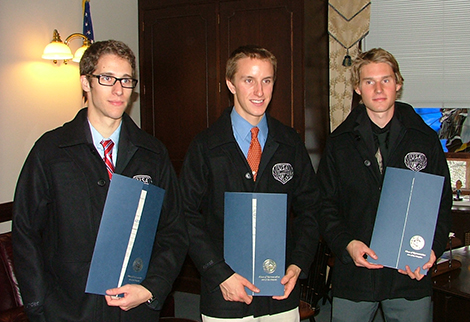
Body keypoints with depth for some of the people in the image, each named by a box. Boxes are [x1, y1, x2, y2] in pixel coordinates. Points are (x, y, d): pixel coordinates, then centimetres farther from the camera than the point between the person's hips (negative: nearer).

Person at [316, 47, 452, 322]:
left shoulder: (426, 139, 4)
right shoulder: (340, 142, 3)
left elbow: (443, 203, 6)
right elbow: (326, 204, 3)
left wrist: (433, 248, -10)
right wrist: (346, 243, -14)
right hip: (354, 274, 0)